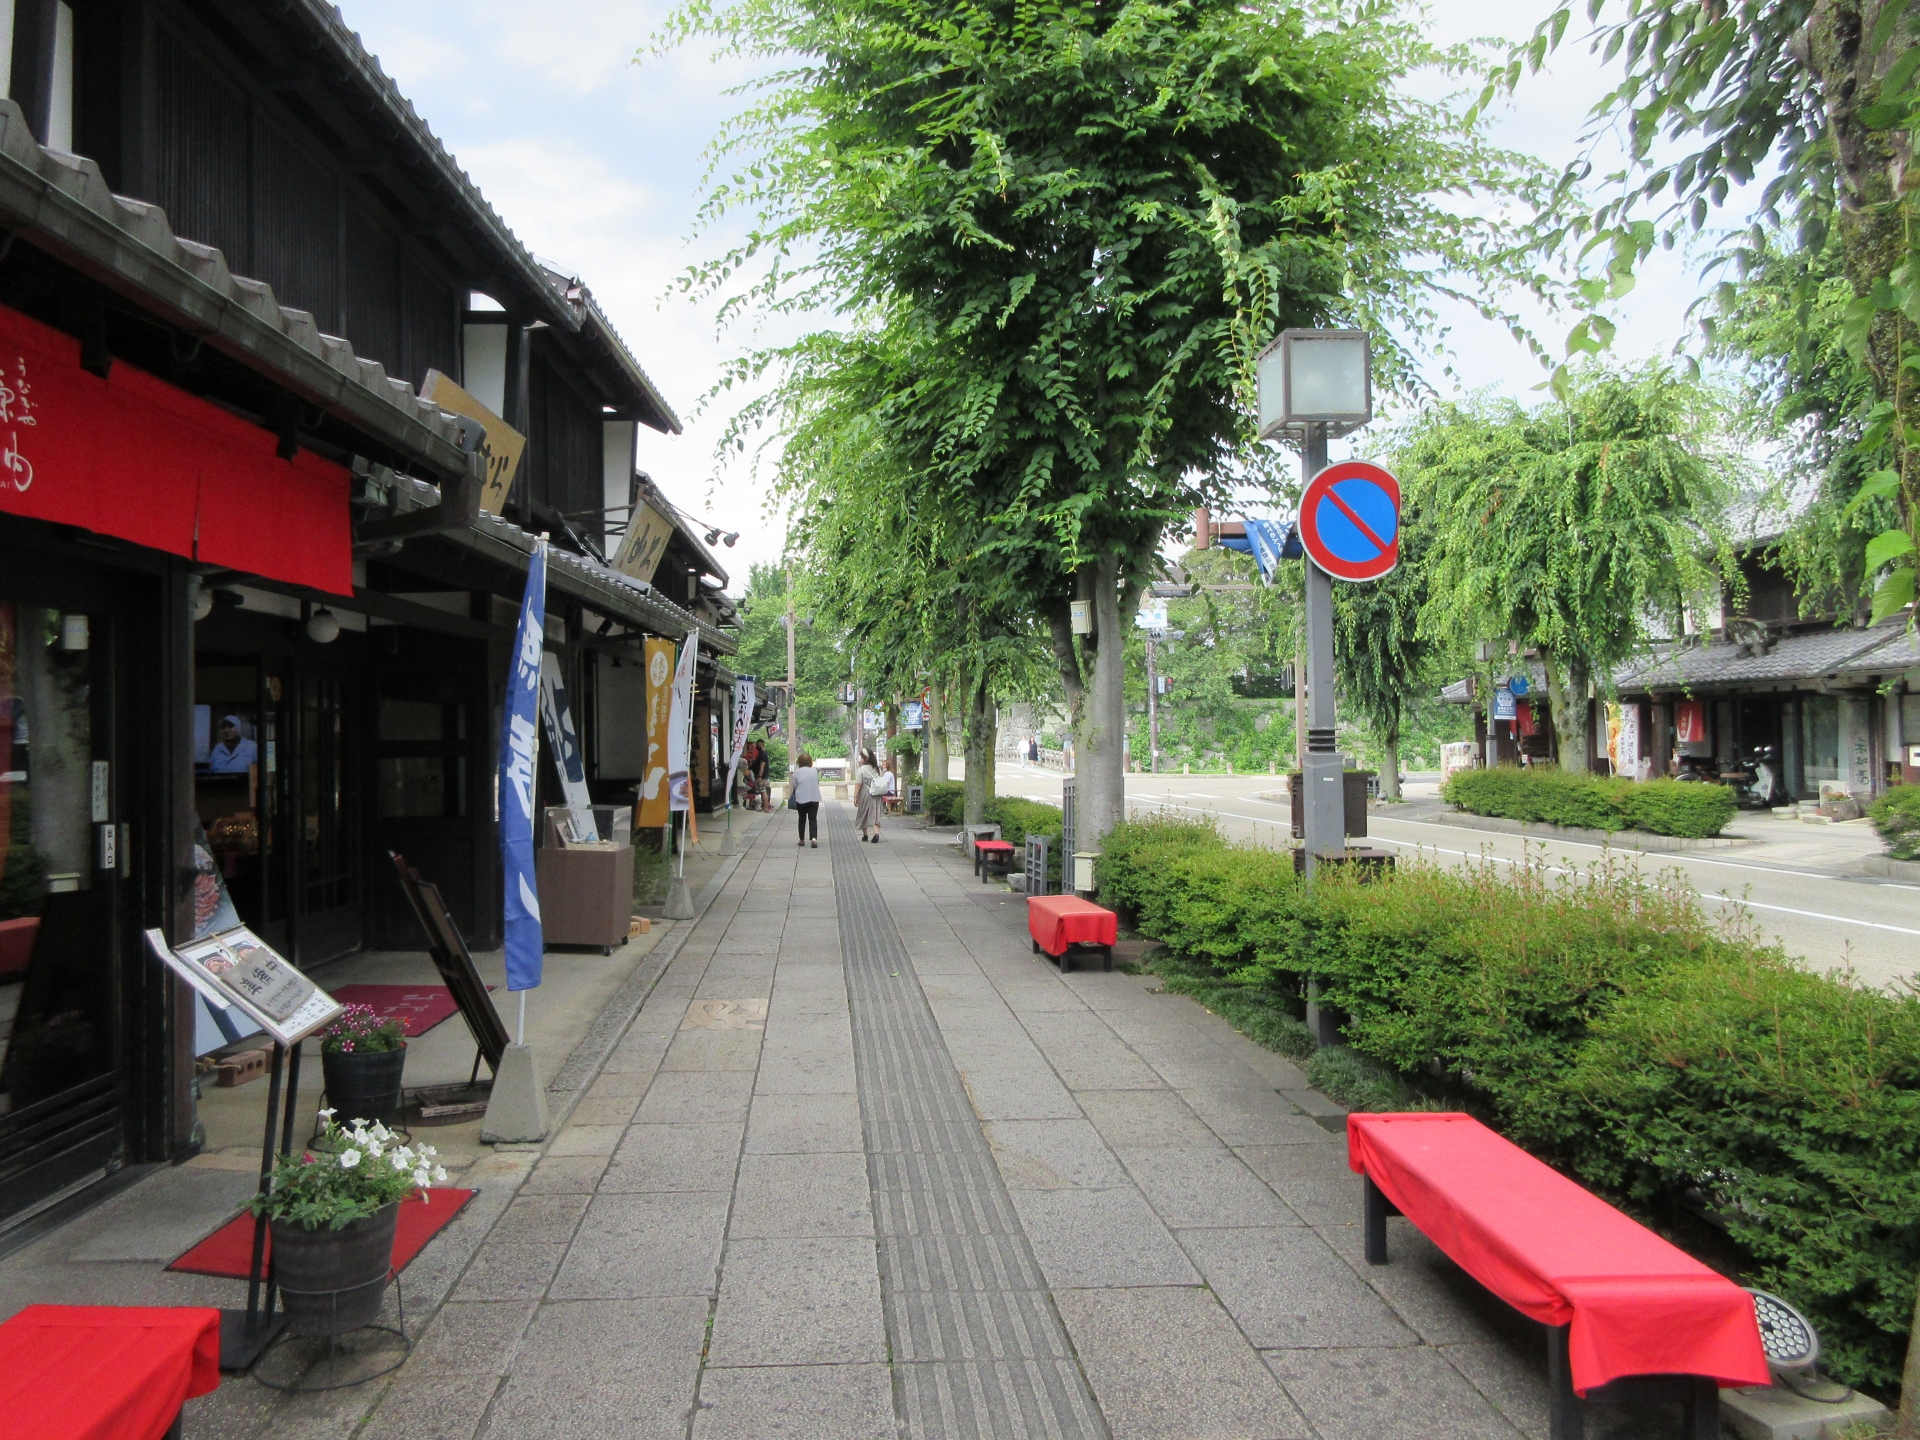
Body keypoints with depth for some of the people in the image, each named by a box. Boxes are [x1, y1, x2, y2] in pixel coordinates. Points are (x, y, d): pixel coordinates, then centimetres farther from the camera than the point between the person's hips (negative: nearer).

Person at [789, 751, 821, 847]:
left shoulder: (796, 772, -7)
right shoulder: (815, 771, 1)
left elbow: (793, 786, -1)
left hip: (801, 799, -1)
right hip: (814, 799, 1)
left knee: (802, 819, 13)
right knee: (813, 819, 2)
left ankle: (802, 840, 20)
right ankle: (814, 838, -17)